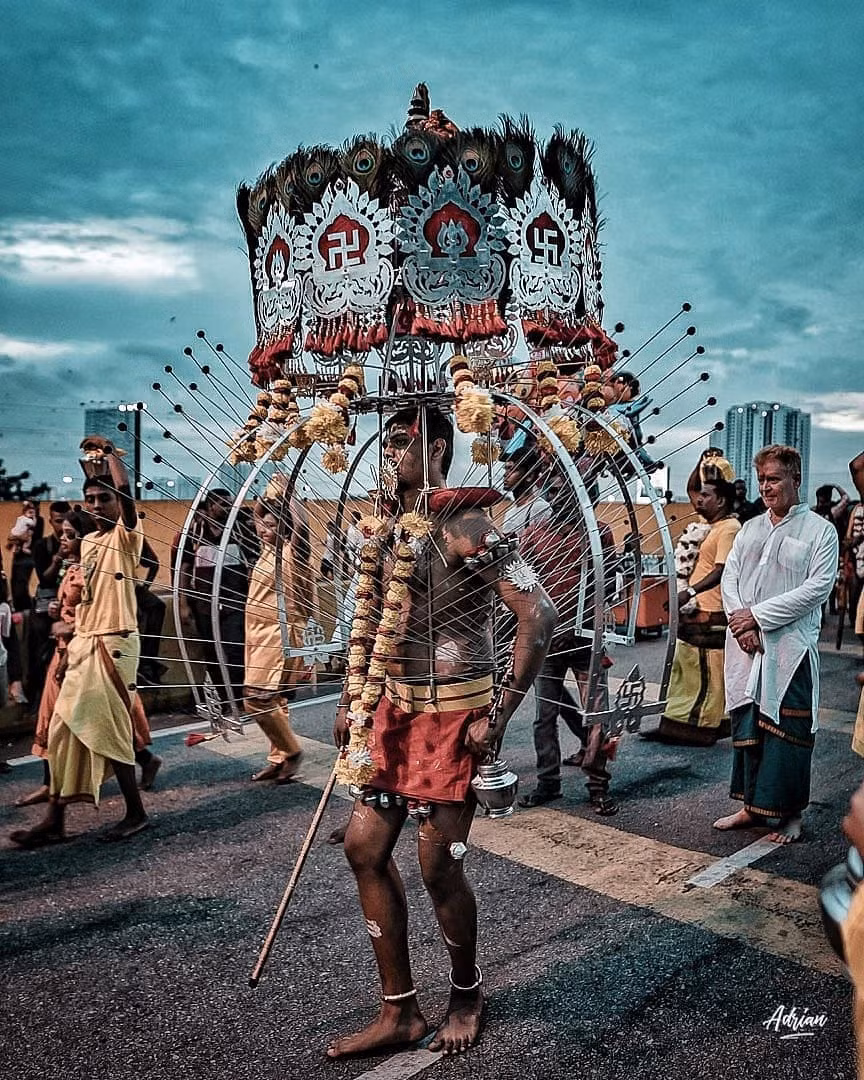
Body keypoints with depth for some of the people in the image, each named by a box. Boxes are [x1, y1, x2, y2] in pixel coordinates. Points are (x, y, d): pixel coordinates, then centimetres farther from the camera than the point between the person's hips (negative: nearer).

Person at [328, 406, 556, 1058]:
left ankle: (467, 995, 31)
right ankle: (400, 1011, 24)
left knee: (439, 866, 1)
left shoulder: (464, 527, -16)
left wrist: (499, 717, -20)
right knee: (364, 846, 8)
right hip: (397, 707, 8)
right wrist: (351, 702, 14)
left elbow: (539, 616, -21)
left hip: (452, 714, -8)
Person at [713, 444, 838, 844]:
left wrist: (758, 614, -13)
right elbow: (729, 578, 8)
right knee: (745, 726, 9)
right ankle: (752, 807, 22)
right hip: (745, 646, 5)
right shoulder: (749, 528, 14)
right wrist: (742, 625, -9)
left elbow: (818, 587, -11)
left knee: (786, 731, 0)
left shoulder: (820, 530, -1)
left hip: (790, 649, -5)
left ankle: (790, 814, 14)